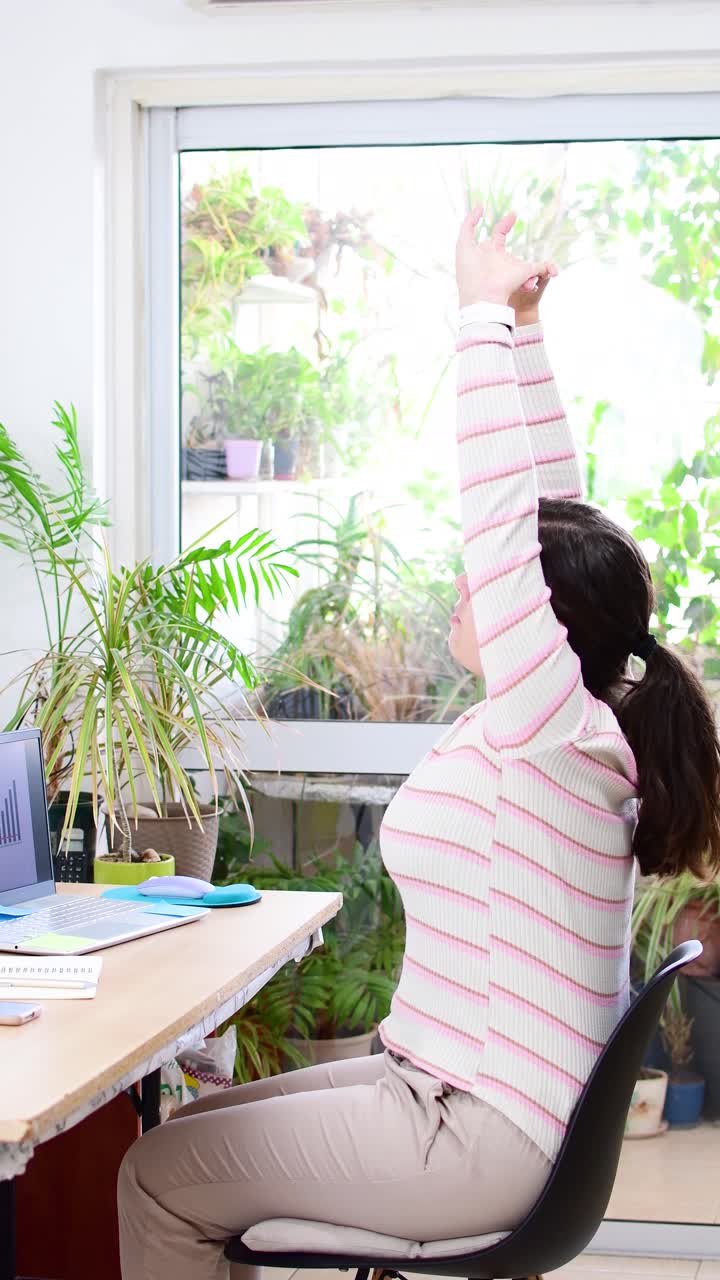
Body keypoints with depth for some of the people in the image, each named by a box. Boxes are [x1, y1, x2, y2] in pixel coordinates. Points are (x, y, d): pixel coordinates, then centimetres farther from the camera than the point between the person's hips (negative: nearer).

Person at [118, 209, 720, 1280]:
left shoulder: (564, 730, -21)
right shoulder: (571, 719, 4)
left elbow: (501, 518, -27)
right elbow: (548, 508, 7)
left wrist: (489, 322, -21)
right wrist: (522, 328, 8)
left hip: (481, 1137, -10)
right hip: (447, 1084, 10)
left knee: (161, 1176, -5)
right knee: (198, 1124, 17)